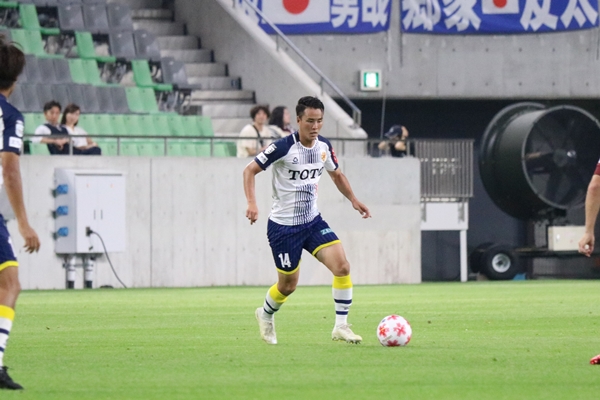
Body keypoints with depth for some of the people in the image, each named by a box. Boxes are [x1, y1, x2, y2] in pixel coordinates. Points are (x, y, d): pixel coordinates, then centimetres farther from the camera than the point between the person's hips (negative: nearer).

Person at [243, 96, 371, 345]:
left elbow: (336, 174, 20)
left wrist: (353, 199, 7)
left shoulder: (324, 147, 0)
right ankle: (265, 315, 39)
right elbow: (250, 170, -13)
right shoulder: (284, 147, -19)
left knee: (342, 266, -15)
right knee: (289, 284, 7)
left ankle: (341, 326, -7)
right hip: (283, 226, -5)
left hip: (312, 221, 5)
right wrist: (252, 203, -27)